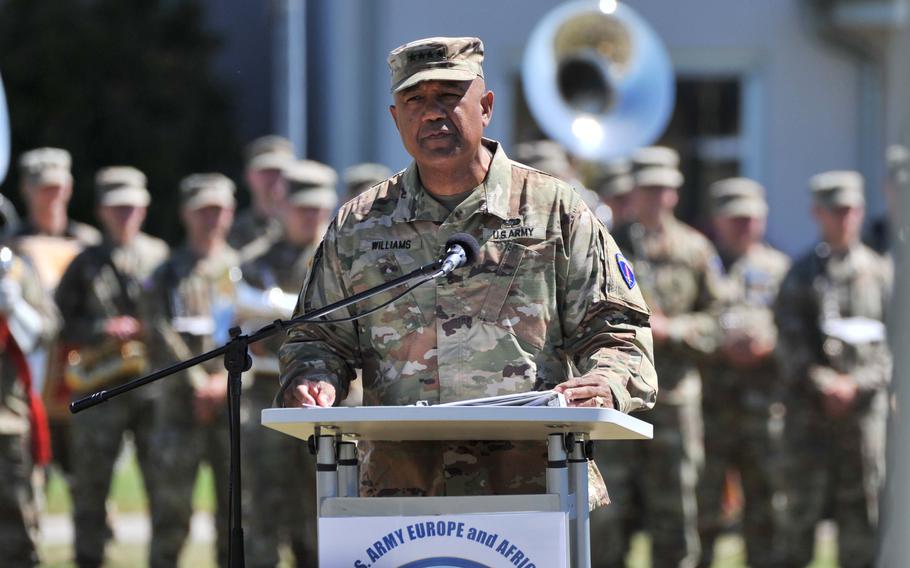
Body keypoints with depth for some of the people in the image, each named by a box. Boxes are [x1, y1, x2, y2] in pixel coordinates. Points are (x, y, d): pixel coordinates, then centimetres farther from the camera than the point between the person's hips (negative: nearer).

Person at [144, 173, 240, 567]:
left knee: (235, 502, 2)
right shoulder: (168, 276, 7)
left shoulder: (245, 271, 12)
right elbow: (163, 341, -2)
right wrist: (198, 387, -11)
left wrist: (227, 380, -9)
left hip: (234, 401, 2)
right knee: (172, 501, -5)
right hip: (181, 405, -2)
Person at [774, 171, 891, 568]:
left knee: (863, 505, 0)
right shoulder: (801, 275, 6)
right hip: (812, 402, -1)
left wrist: (857, 384, -7)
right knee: (803, 504, -5)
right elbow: (790, 342, 0)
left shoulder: (880, 273, 10)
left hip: (865, 403, 1)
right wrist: (824, 385, -11)